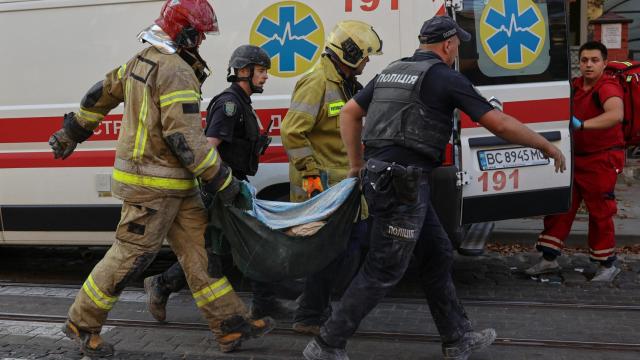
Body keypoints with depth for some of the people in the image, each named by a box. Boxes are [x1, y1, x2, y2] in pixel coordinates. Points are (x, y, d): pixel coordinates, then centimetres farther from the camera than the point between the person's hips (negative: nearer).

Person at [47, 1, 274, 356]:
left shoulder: (143, 60, 11)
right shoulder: (177, 72, -19)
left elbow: (101, 94, 20)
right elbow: (186, 139, -24)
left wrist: (72, 132, 32)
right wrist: (223, 182, -18)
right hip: (153, 184, -10)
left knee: (198, 247, 8)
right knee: (131, 254, 2)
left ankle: (231, 325, 12)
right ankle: (82, 323, 20)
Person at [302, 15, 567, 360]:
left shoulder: (392, 72, 15)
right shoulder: (446, 78, -7)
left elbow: (349, 113, 17)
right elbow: (500, 124, -7)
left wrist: (356, 164, 20)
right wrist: (547, 146, 5)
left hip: (382, 176, 9)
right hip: (402, 183, -9)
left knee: (437, 255, 17)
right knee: (383, 271, 1)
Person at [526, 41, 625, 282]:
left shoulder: (608, 87, -18)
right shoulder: (575, 85, 5)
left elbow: (616, 114, -39)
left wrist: (581, 124, -48)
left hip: (601, 160, -7)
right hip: (574, 156, 7)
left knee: (600, 212, 1)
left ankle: (608, 266, 17)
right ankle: (549, 259, 16)